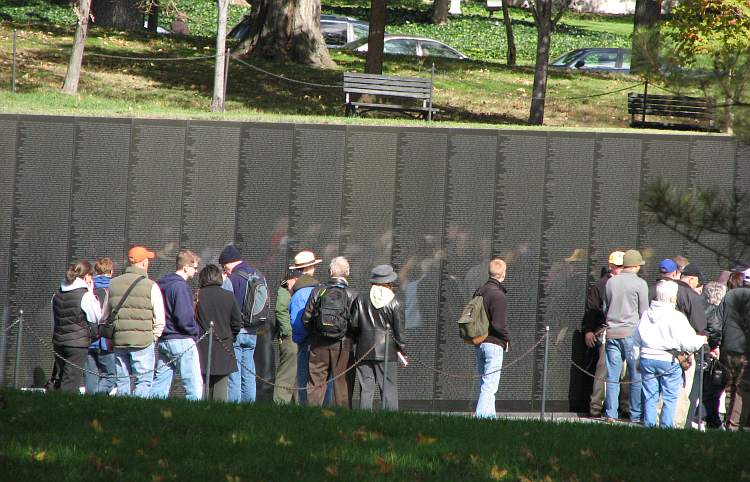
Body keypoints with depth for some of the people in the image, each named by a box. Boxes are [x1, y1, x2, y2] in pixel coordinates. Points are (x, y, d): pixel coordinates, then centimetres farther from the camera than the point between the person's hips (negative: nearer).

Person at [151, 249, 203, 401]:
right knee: (195, 386, -5)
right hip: (182, 341, -9)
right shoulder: (180, 286, -15)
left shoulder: (161, 284, 13)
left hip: (163, 341, 9)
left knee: (159, 384, 10)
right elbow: (185, 318, -21)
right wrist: (196, 331, -4)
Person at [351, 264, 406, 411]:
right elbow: (399, 329, -4)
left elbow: (353, 325, 3)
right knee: (389, 388, 1)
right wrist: (402, 349, 6)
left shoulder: (361, 299, 2)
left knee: (366, 389, 4)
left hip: (364, 350, 2)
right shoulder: (394, 302, -4)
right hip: (387, 350, -2)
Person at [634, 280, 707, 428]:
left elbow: (637, 342, 13)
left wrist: (637, 359, 24)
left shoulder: (646, 315, 5)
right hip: (669, 361, -5)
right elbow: (687, 343, -13)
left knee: (650, 397, 10)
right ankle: (666, 425, 0)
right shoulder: (676, 317, -13)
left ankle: (649, 424, 9)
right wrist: (701, 340, 4)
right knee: (670, 398, 3)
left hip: (647, 359, 5)